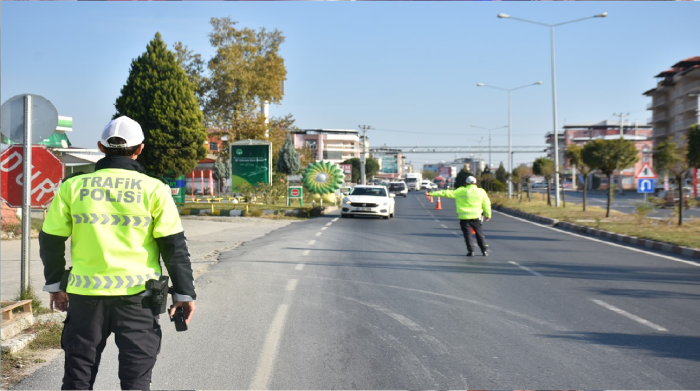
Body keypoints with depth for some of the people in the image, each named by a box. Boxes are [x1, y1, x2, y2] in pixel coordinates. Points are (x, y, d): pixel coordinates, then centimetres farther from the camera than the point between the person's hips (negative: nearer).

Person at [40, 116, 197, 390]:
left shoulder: (73, 187, 1)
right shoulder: (153, 189, -4)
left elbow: (50, 241, 5)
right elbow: (174, 246, -4)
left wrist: (55, 285, 17)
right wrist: (184, 292, 2)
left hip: (86, 294, 2)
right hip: (137, 295, -1)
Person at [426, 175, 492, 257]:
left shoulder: (460, 191, -1)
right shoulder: (481, 191, 2)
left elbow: (446, 193, -1)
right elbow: (486, 204, 5)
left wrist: (431, 193, 2)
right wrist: (488, 215, 19)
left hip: (464, 217, -1)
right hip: (476, 216, 1)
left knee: (467, 234, 8)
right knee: (479, 233, 13)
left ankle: (471, 251, 3)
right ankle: (484, 250, 11)